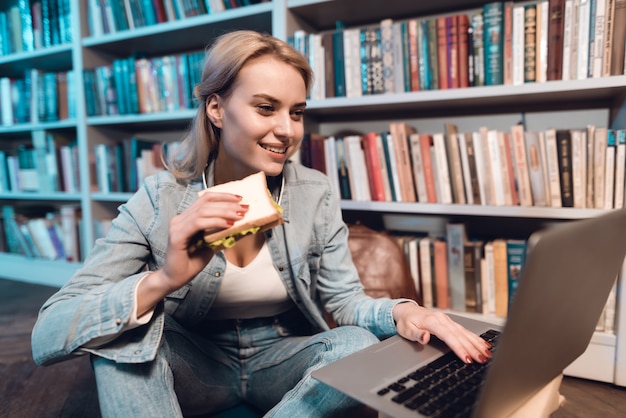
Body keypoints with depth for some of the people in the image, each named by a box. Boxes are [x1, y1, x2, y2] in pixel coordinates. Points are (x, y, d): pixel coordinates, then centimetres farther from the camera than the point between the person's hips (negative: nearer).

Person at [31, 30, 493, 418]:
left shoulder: (315, 194, -11)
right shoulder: (161, 200, -18)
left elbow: (343, 298, -7)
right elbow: (47, 338, -23)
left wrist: (401, 311, -29)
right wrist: (161, 281, -41)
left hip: (281, 361, 2)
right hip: (194, 365, -1)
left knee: (359, 345, -26)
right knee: (126, 324, -27)